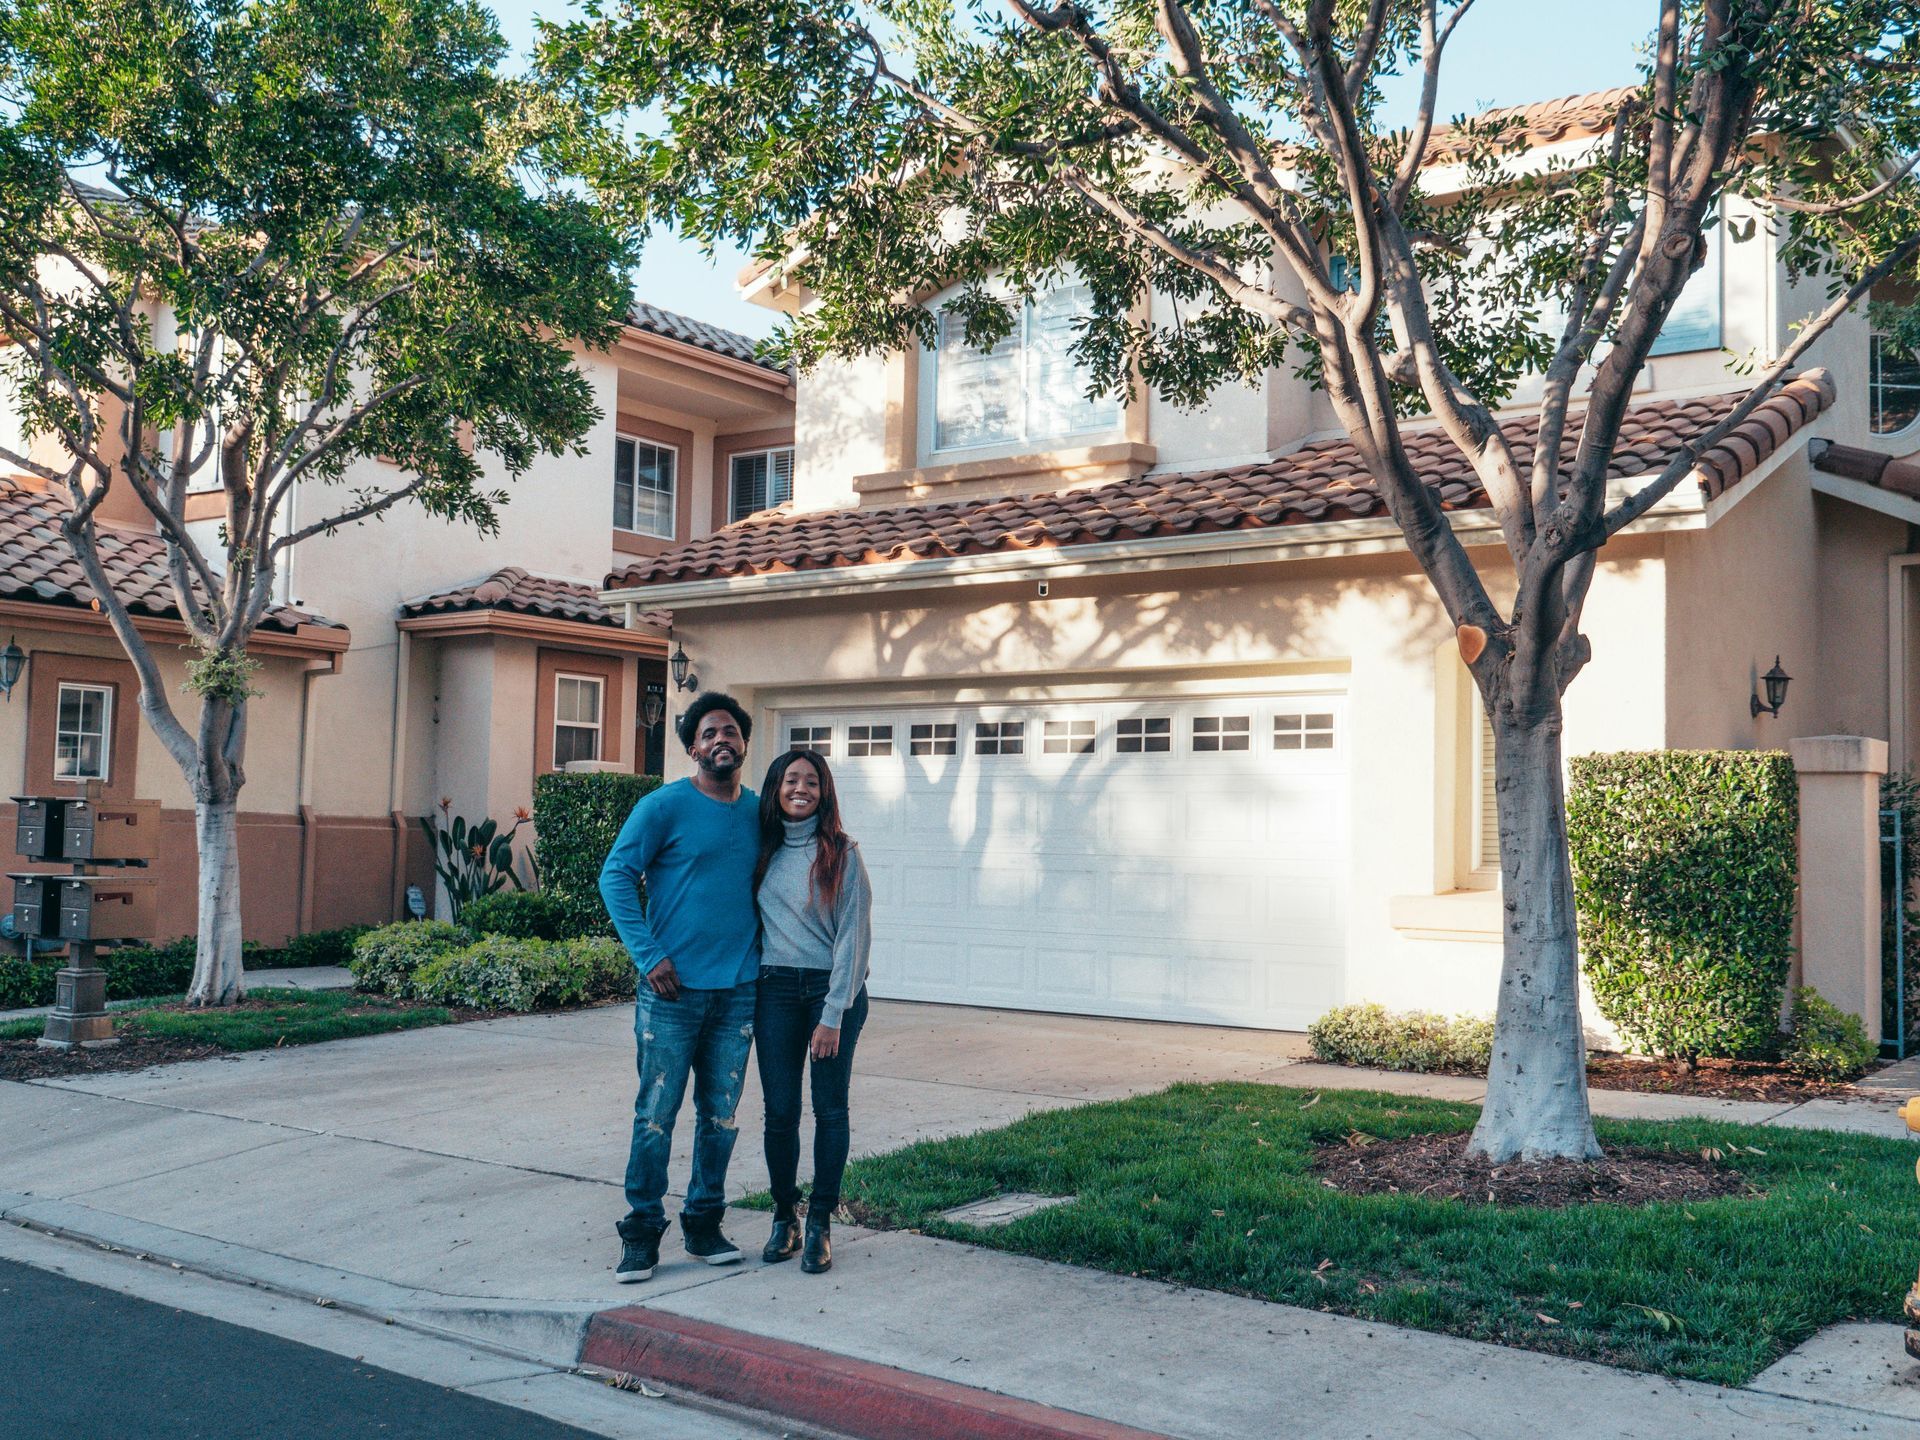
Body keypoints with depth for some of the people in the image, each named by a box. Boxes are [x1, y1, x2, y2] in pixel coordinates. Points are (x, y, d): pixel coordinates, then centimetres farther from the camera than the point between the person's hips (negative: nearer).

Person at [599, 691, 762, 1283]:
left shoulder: (760, 812, 9)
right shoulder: (665, 806, -5)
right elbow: (616, 875, -7)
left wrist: (763, 948, 9)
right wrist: (649, 955, -13)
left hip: (739, 990, 4)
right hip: (673, 989, -4)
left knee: (721, 1115, 10)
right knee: (656, 1114, -1)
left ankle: (704, 1224, 24)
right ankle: (642, 1233, 10)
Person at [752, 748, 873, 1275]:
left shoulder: (840, 853, -4)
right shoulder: (763, 851, 7)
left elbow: (854, 935, -7)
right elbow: (750, 922, 14)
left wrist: (833, 1015, -12)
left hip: (834, 991, -3)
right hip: (776, 990, 3)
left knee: (830, 1109, 2)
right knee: (780, 1110, 3)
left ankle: (820, 1224, 11)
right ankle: (785, 1216, 18)